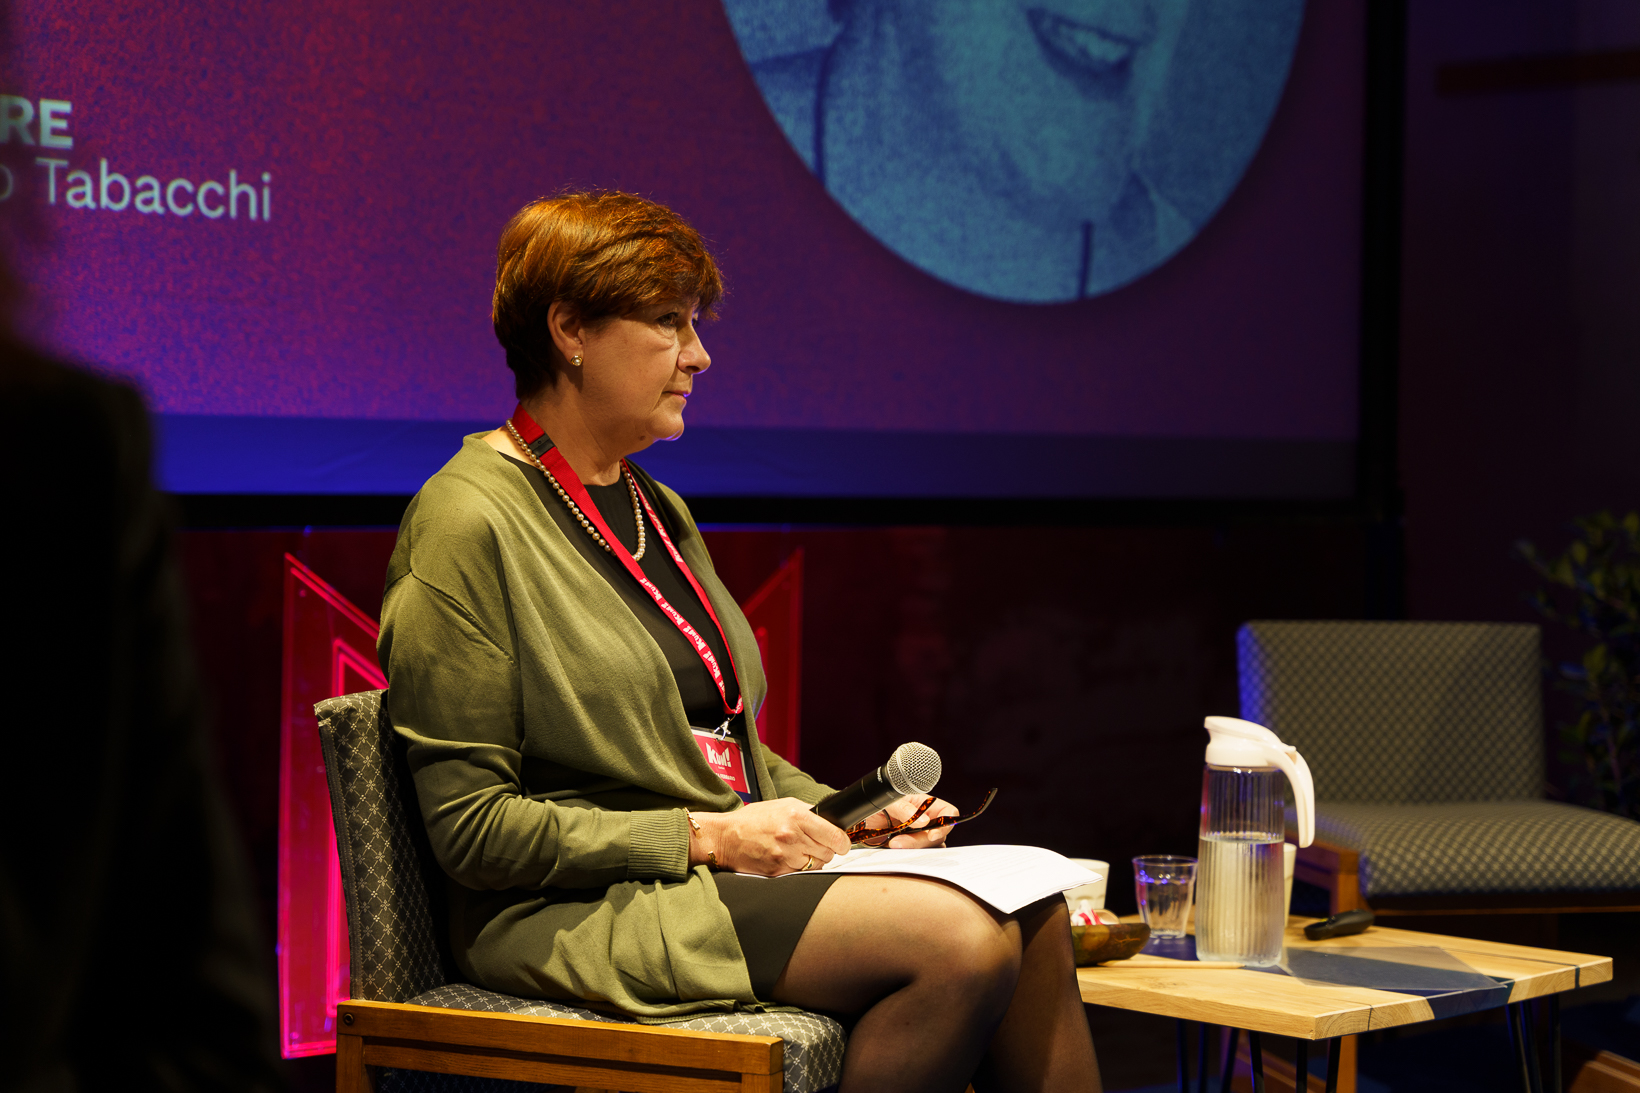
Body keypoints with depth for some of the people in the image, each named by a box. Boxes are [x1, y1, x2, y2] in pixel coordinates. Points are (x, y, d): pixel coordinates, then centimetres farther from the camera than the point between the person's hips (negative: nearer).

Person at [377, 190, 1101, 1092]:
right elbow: (472, 828, -15)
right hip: (572, 913, -8)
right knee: (957, 940, -26)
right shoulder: (467, 525, -10)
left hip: (721, 872, 9)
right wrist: (705, 838, -17)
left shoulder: (660, 512, 19)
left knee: (1034, 916, -14)